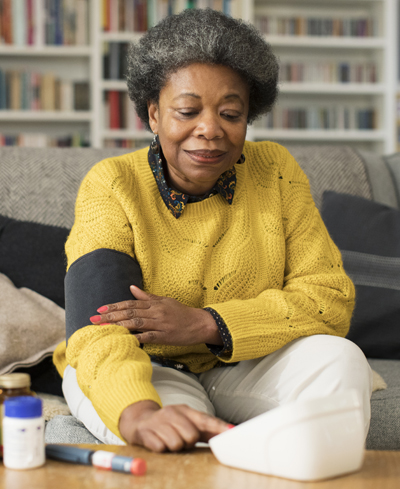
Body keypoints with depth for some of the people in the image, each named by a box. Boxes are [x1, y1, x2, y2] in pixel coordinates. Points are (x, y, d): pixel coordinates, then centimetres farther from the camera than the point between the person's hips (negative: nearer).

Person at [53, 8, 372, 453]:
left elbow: (331, 299, -11)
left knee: (340, 359, -24)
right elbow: (100, 329, -28)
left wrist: (203, 324, -25)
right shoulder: (112, 187, -15)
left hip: (245, 368, 4)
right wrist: (138, 413, -52)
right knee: (177, 440, -36)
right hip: (146, 371, -3)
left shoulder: (276, 172, -6)